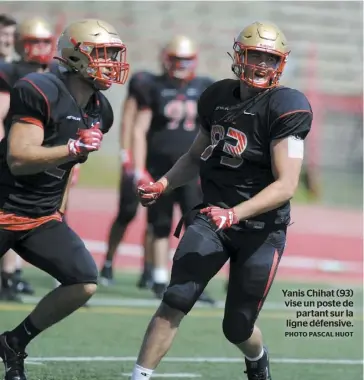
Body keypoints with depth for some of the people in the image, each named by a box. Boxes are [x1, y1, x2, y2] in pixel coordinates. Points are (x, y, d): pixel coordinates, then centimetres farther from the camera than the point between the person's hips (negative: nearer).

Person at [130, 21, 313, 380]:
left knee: (237, 328, 7)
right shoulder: (217, 97, 5)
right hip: (213, 217, 4)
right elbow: (197, 156, 22)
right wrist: (162, 185, 6)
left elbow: (285, 185, -21)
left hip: (261, 227, -4)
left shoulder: (285, 107, -15)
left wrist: (234, 214, -31)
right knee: (176, 300, -16)